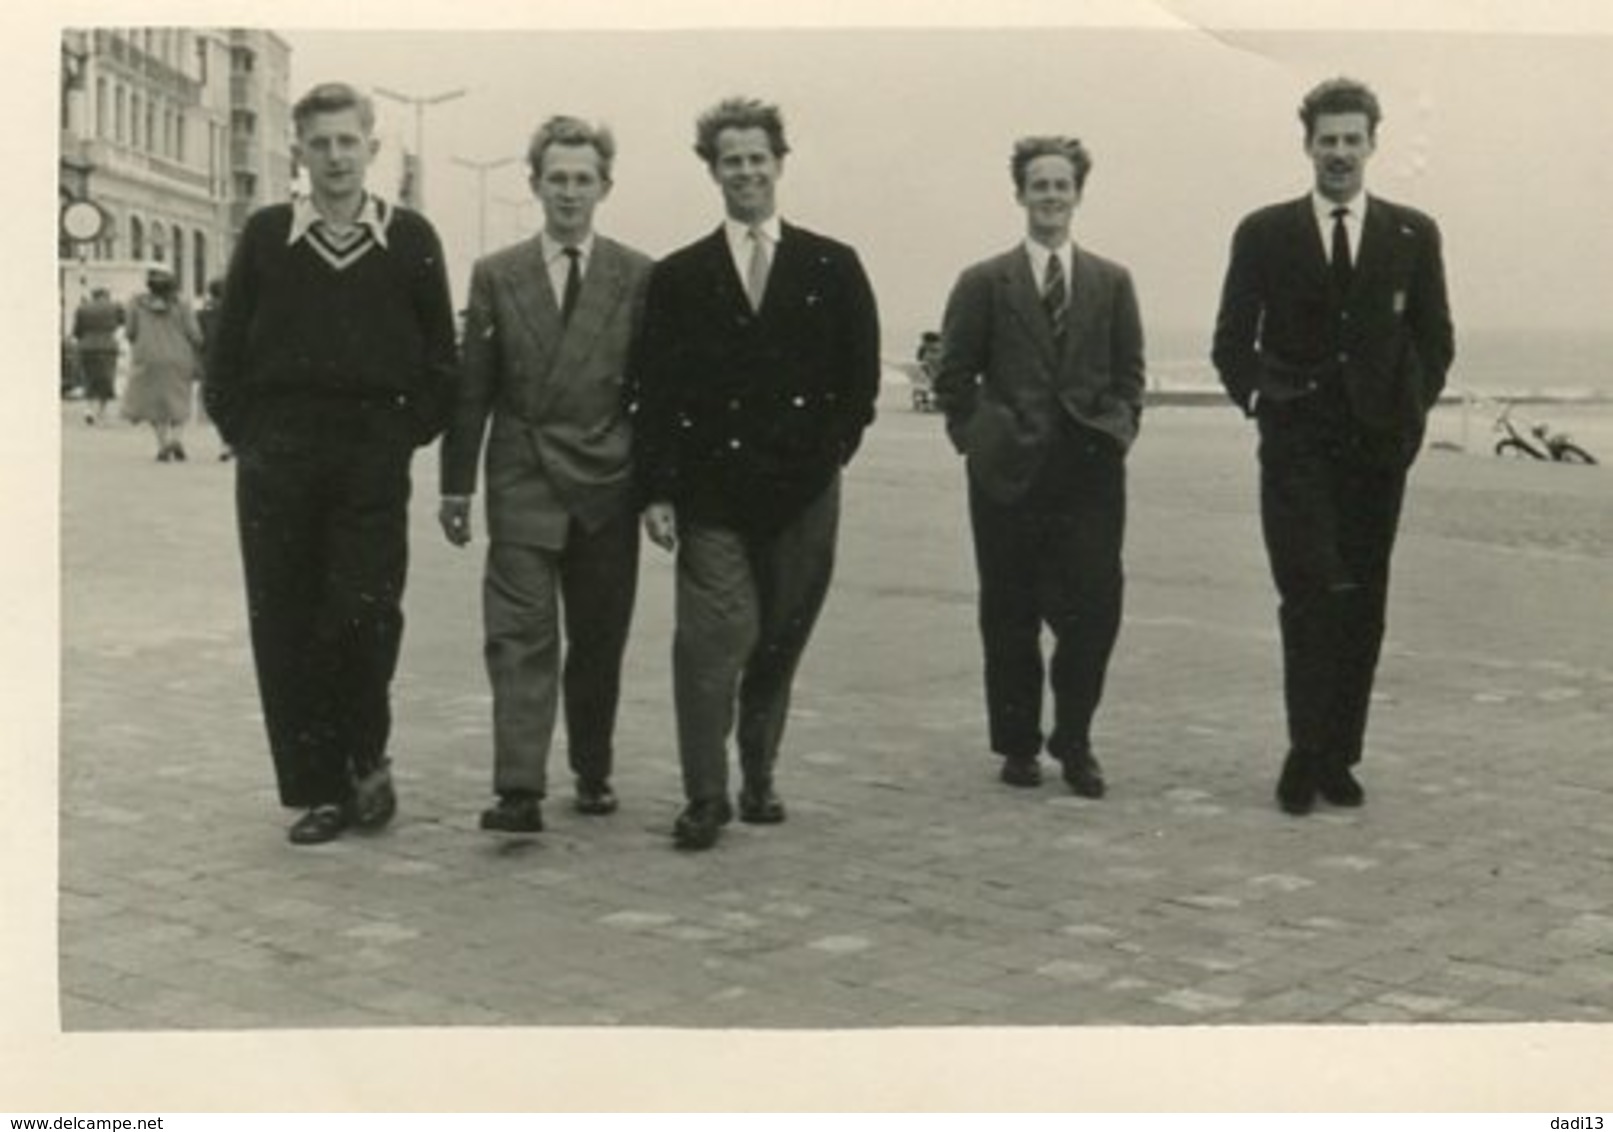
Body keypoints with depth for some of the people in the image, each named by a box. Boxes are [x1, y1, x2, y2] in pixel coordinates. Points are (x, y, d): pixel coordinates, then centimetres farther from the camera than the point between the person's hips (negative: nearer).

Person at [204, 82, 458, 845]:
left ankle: (365, 758, 15)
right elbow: (227, 353, 9)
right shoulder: (265, 236, 7)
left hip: (373, 463, -1)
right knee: (285, 626, 1)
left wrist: (410, 433, -1)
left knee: (365, 615, -10)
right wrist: (245, 434, 2)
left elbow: (439, 357, 8)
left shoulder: (411, 240, 4)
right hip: (277, 461, 2)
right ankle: (317, 788, 11)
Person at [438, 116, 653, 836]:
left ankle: (592, 771, 26)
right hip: (522, 482, 0)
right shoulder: (496, 276, 6)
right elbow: (472, 389, 7)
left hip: (605, 483, 0)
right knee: (521, 636, -8)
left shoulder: (638, 277, 3)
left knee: (599, 640, 10)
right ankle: (519, 790, -13)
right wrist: (456, 483, 4)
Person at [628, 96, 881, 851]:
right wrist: (657, 490, -6)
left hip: (802, 493, 1)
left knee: (779, 645, 8)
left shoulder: (833, 269, 7)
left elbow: (859, 377, 9)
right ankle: (705, 798, -7)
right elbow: (653, 391, 2)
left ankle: (758, 780, 23)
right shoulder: (678, 277, 6)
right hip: (712, 491, -1)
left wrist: (828, 451, 0)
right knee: (712, 641, -10)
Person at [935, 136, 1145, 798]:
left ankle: (1073, 742, 13)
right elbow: (954, 376, 5)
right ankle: (1018, 745, 17)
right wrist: (979, 435, -4)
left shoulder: (1112, 283, 12)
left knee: (1093, 611, -3)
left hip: (1090, 471, 1)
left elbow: (1128, 374, 14)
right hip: (1008, 473, -1)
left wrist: (1117, 428, 1)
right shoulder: (983, 284, 6)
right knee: (1010, 618, 4)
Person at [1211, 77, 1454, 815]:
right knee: (1312, 594, -14)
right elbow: (1232, 340, 8)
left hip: (1378, 443, 2)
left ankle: (1338, 758, 13)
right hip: (1296, 443, -2)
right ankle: (1305, 753, -7)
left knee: (1362, 607, 5)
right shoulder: (1264, 234, 4)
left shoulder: (1413, 236, 7)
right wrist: (1256, 396, -6)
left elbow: (1435, 339, 12)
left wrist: (1413, 406, -1)